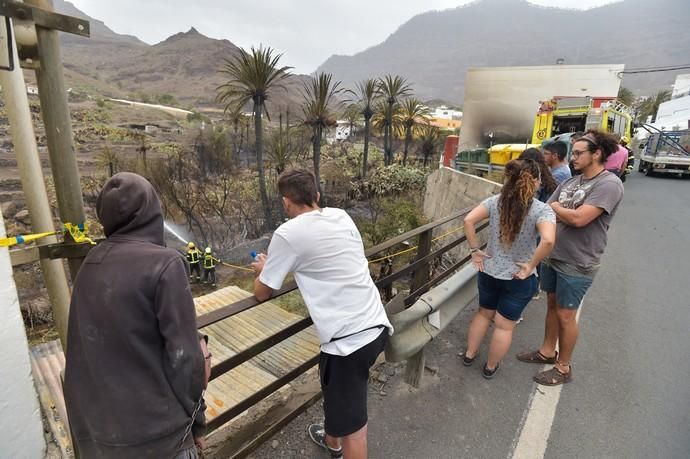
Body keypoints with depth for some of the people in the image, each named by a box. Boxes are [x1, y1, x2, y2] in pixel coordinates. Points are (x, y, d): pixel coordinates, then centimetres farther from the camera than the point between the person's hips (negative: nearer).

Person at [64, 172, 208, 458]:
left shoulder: (90, 263, 0)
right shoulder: (164, 263, -21)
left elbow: (81, 349, 9)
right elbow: (183, 356, -20)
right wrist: (196, 419, -5)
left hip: (94, 426, 6)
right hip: (153, 430, -6)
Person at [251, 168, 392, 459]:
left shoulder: (288, 233, -10)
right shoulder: (341, 216, 7)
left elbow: (261, 293, 2)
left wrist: (263, 270, 23)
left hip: (350, 336, -8)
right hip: (376, 324, 8)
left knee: (351, 424, 12)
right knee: (332, 381, 32)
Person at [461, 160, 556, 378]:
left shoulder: (495, 201, -8)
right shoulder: (542, 209, -17)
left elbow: (468, 221, -16)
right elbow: (548, 240, -32)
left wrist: (475, 250, -7)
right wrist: (531, 265, -18)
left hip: (488, 272, 3)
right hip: (519, 278, -3)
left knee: (484, 313, 25)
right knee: (504, 325, 16)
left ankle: (469, 354, 39)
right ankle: (490, 367, 34)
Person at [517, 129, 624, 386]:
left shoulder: (609, 184, -16)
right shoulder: (570, 182, 7)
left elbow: (579, 219, -26)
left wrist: (556, 208, -9)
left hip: (577, 265, -7)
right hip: (553, 257, 7)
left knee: (565, 315, 6)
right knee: (552, 305, 19)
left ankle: (563, 367, 26)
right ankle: (547, 351, 38)